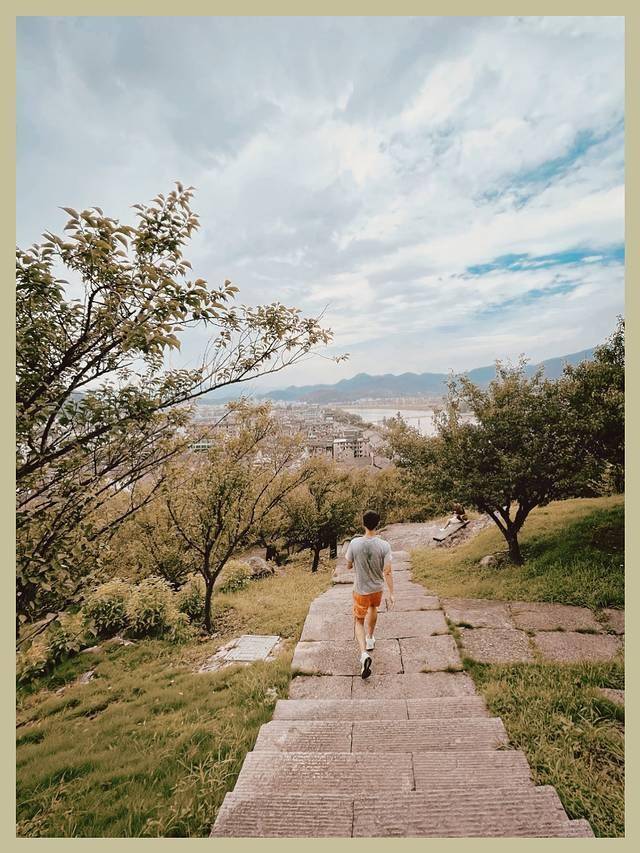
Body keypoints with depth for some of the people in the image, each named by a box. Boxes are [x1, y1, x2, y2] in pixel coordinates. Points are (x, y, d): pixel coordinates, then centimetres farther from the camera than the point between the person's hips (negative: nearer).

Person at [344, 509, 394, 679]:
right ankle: (370, 639, 51)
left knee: (359, 622, 14)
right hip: (377, 588, 2)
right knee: (373, 608, 33)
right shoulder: (384, 545, -19)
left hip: (361, 590, -2)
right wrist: (391, 594, -8)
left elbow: (348, 566, -5)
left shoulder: (355, 543, -20)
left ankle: (364, 654, -8)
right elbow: (387, 572, -17)